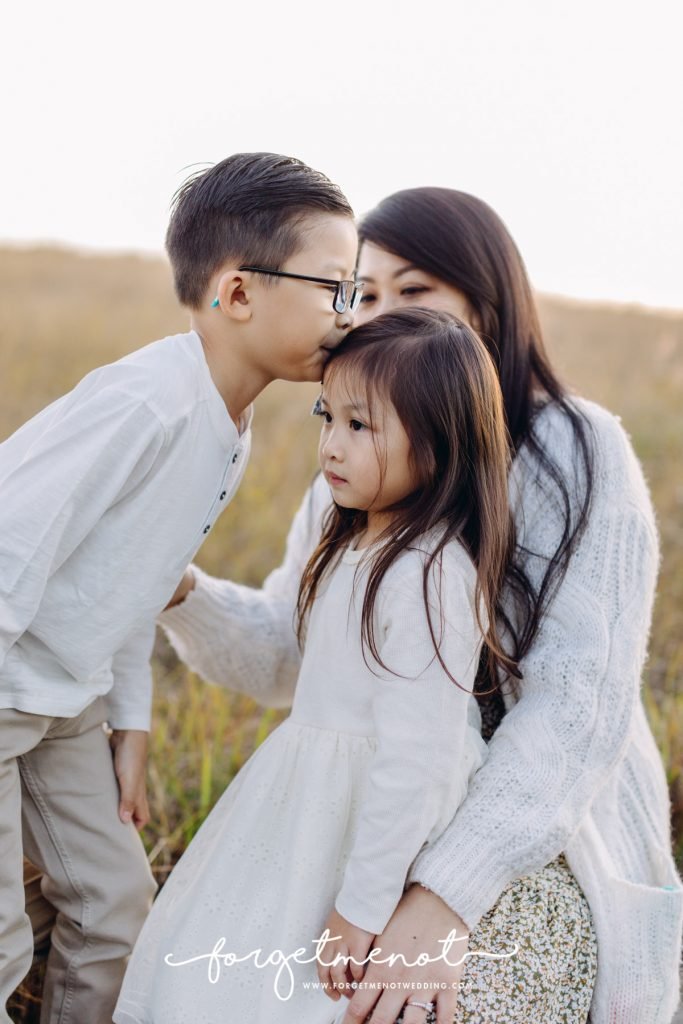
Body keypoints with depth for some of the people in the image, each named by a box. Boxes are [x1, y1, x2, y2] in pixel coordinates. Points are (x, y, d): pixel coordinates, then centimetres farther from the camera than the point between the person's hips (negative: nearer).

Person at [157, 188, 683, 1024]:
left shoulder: (574, 450, -14)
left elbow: (580, 702, -23)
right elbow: (283, 657, 8)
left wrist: (445, 895, -31)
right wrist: (179, 589, -12)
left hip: (539, 852, -5)